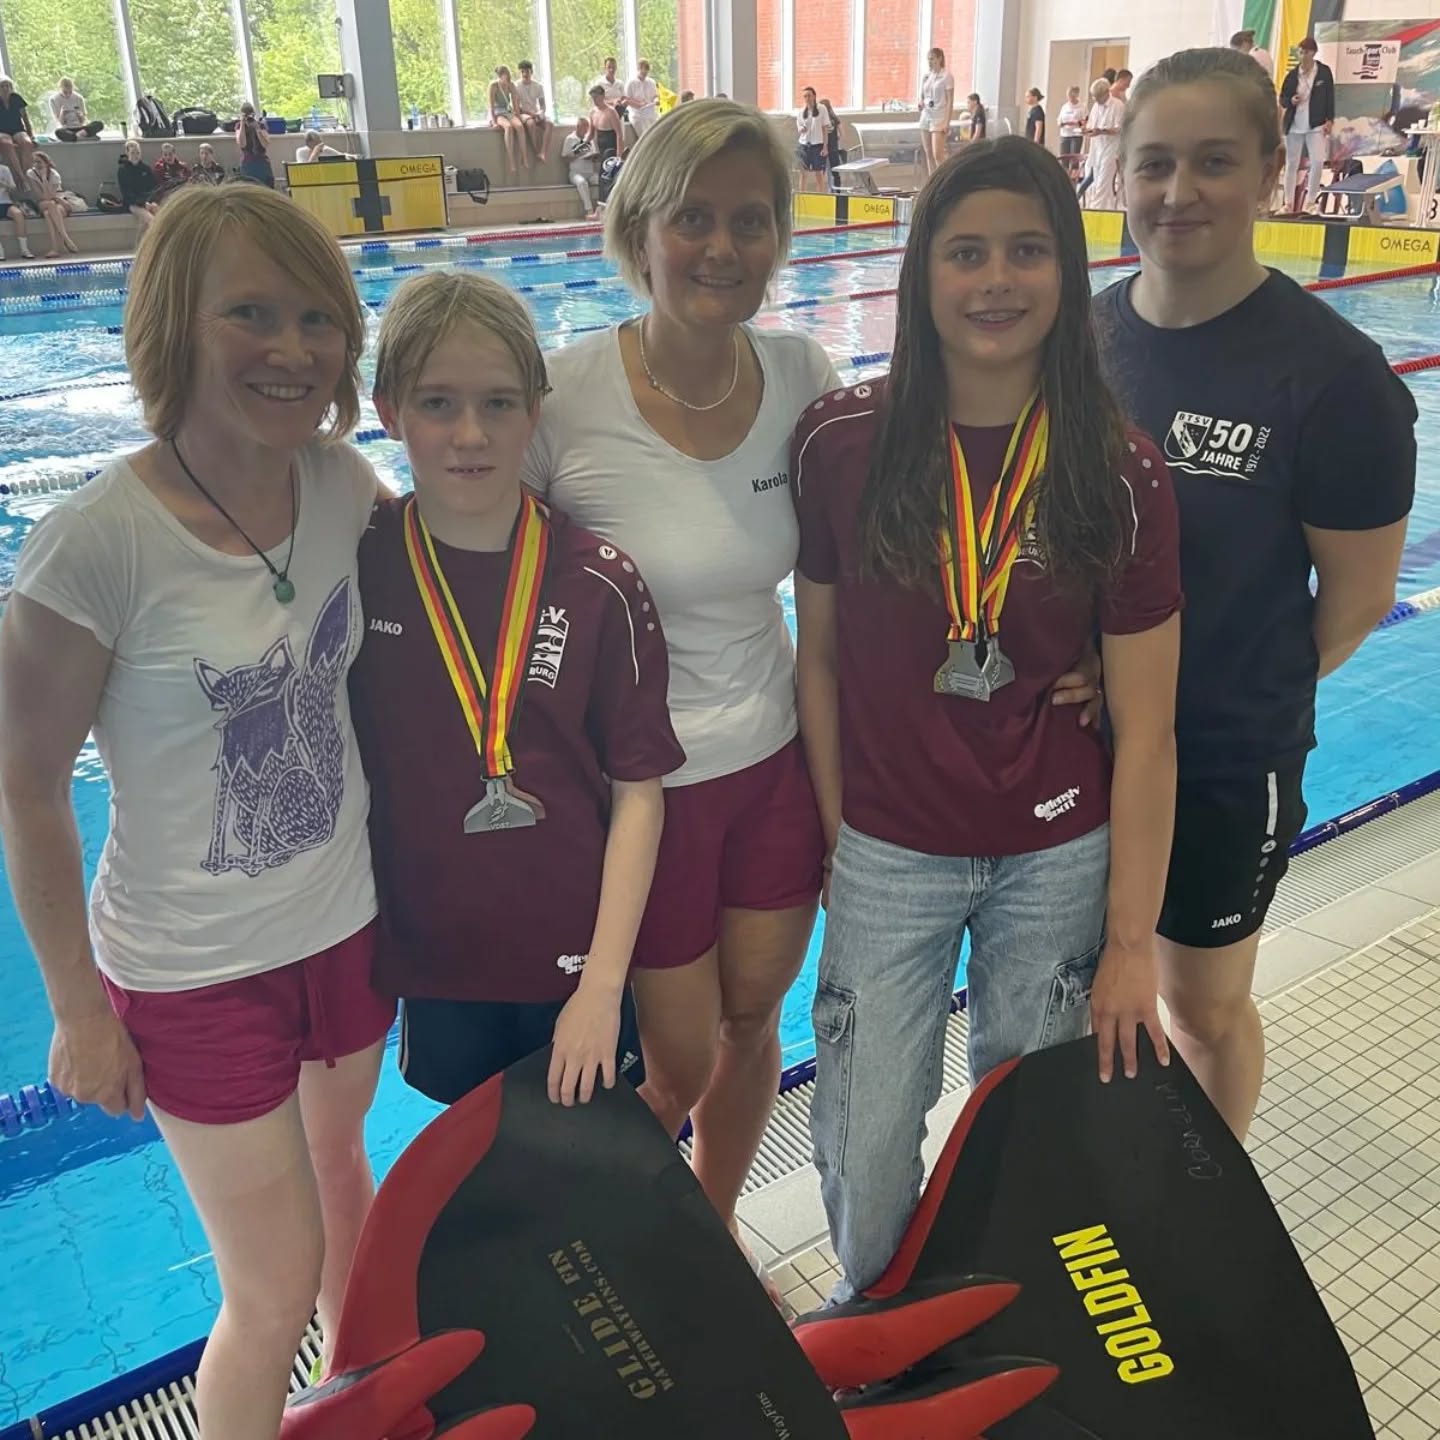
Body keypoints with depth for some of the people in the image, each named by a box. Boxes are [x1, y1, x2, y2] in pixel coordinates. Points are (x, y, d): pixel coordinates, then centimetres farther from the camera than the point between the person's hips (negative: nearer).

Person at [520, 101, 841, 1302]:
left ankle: (717, 1232, 47)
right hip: (635, 784, -4)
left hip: (777, 762, 4)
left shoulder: (806, 378, -7)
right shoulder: (562, 399, -19)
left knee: (751, 1021, 19)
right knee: (677, 1062, 10)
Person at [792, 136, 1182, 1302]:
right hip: (890, 857, 0)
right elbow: (820, 655, -1)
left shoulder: (1121, 475, -11)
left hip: (1059, 856, 0)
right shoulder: (842, 444, -10)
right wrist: (836, 834, 1)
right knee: (864, 1150, 8)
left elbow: (1145, 729, -8)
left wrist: (1130, 942, -7)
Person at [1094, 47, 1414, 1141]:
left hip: (1226, 760, -4)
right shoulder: (1084, 334, -3)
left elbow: (1358, 597, -10)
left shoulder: (1333, 375, -17)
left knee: (1204, 1006, 15)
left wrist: (1246, 696, -2)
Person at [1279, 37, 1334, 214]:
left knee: (1318, 162, -11)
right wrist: (1291, 101, -15)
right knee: (1292, 164, 7)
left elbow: (1330, 97, 2)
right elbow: (1282, 99, 7)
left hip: (1316, 125, -1)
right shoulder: (1292, 74, 1)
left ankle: (1311, 200, 1)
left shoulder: (1324, 72, -1)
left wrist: (1330, 120, -4)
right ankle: (1288, 202, 15)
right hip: (1294, 125, 1)